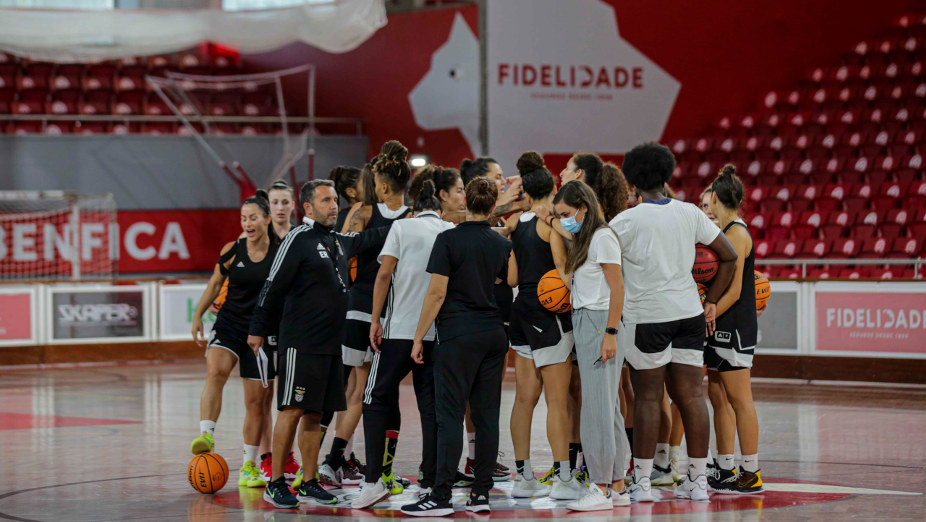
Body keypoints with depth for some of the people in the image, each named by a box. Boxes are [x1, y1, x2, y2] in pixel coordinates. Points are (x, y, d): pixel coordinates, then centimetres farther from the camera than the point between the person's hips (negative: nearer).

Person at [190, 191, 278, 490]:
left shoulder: (280, 253, -3)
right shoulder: (232, 251, -1)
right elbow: (215, 285, 11)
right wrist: (198, 316, 7)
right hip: (229, 323, 0)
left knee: (256, 401, 5)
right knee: (215, 371, -31)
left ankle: (249, 467, 16)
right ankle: (207, 435, -40)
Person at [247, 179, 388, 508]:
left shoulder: (338, 241, 15)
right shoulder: (298, 239, -9)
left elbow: (369, 239, 35)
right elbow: (273, 286, -9)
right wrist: (258, 330, -10)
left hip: (330, 344, 8)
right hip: (301, 343, -8)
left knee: (314, 414, 10)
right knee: (292, 410, -7)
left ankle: (309, 484, 14)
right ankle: (275, 484, -2)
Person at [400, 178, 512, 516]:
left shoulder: (449, 240, -8)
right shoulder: (502, 244, 8)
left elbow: (437, 292, -10)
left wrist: (419, 338, -4)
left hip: (458, 335, -5)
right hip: (494, 335, 5)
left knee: (450, 415, -6)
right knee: (486, 414, 6)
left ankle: (441, 497, -8)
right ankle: (481, 493, 8)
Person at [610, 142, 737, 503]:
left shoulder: (626, 221, -8)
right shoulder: (689, 213, 5)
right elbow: (729, 257, 10)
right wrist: (711, 301, 16)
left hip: (646, 316, -4)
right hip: (689, 314, 4)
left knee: (647, 398, 1)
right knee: (691, 395, 5)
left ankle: (642, 482, 3)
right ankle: (697, 480, 9)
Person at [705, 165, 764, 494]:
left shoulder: (736, 234, -13)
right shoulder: (724, 232, 15)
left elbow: (733, 291, -17)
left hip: (734, 328, -9)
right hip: (721, 330, 9)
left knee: (739, 400, -6)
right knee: (718, 399, 10)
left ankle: (751, 474, -2)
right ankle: (726, 473, 15)